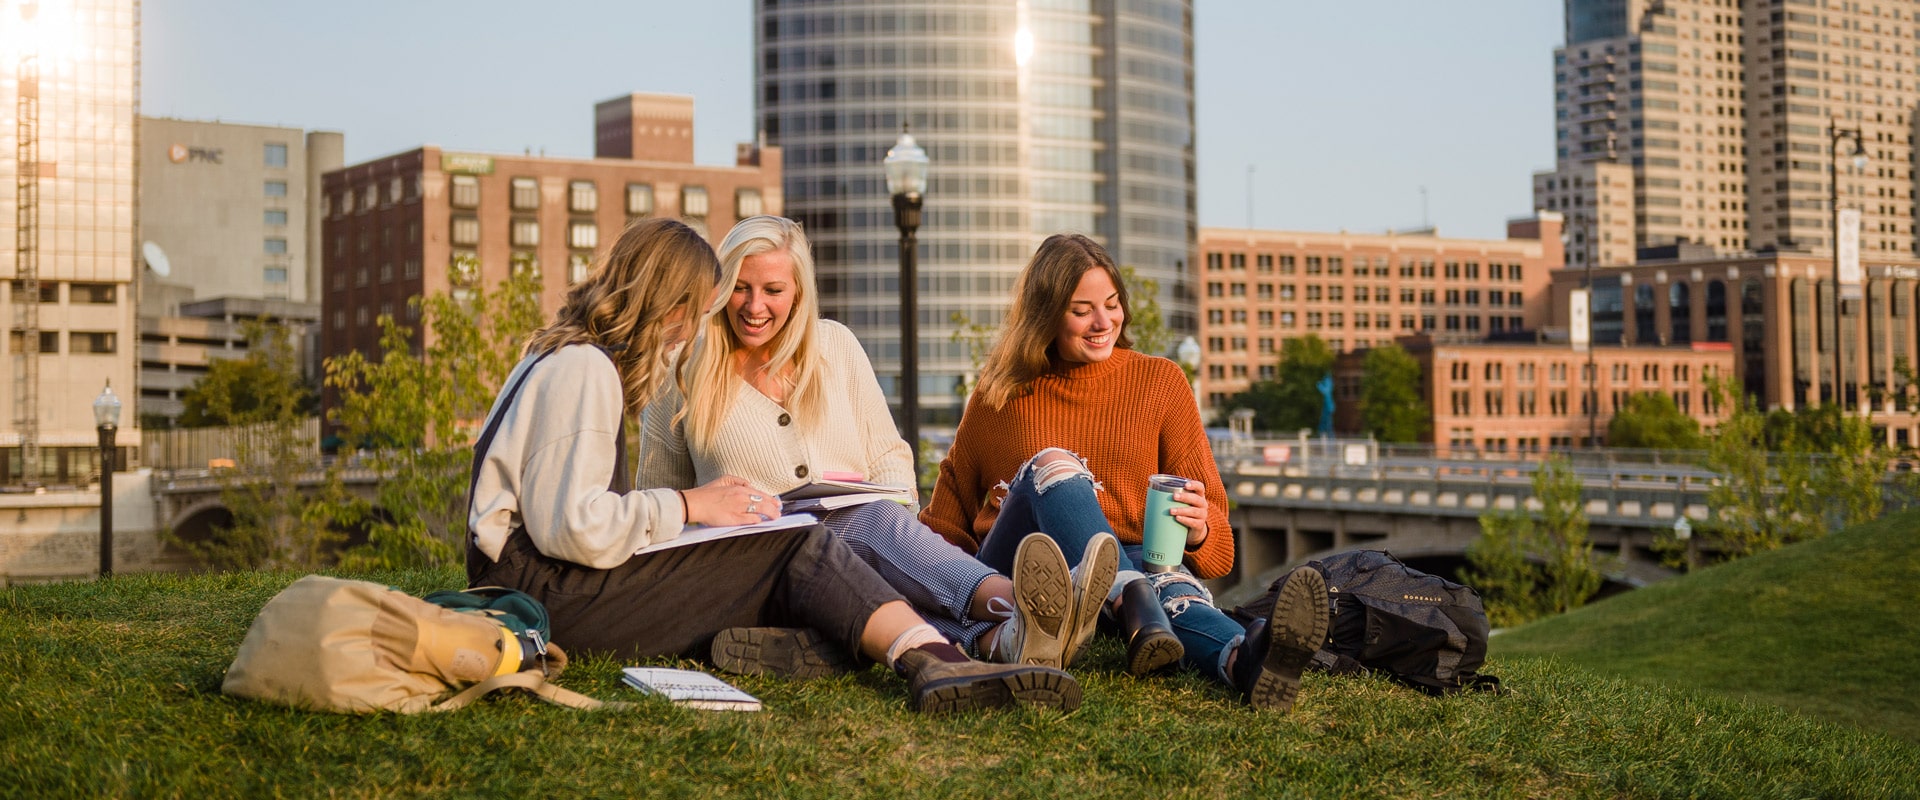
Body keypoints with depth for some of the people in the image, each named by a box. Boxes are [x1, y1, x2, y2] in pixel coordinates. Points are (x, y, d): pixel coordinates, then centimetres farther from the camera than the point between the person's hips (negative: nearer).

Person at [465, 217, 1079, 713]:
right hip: (546, 591, -10)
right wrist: (689, 507, -12)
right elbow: (572, 527, -21)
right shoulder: (583, 370, -11)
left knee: (797, 551, -7)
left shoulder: (569, 357, 21)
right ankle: (930, 659, -34)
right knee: (797, 548, -18)